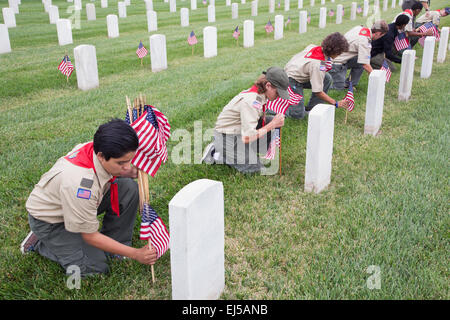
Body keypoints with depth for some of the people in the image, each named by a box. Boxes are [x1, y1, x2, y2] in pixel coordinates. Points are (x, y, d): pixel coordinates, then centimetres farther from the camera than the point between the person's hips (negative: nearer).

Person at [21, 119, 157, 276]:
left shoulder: (98, 148, -22)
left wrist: (130, 172, -17)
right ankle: (40, 243, 7)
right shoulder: (80, 183, -42)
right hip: (50, 220, -7)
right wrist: (136, 254, -23)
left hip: (81, 202, 7)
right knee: (96, 268, -11)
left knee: (129, 188, -15)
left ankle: (115, 244, 0)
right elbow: (90, 237, -27)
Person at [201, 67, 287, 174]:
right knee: (254, 168, -13)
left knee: (274, 122, -2)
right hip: (226, 137, -9)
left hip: (240, 129, 9)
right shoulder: (251, 101, -30)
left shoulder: (260, 93, -3)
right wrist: (272, 125, -26)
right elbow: (247, 138, -32)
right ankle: (216, 155, 1)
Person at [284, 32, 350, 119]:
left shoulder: (313, 47, -9)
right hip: (291, 80, -9)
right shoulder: (318, 65, -31)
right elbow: (318, 92, -26)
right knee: (298, 114, -14)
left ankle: (310, 108, 4)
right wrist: (336, 103, -19)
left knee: (327, 78, -5)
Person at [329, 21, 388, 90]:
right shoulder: (365, 42, -23)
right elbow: (365, 65, -23)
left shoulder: (360, 28, 0)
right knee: (339, 88, -4)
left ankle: (348, 83, 7)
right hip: (336, 63, -9)